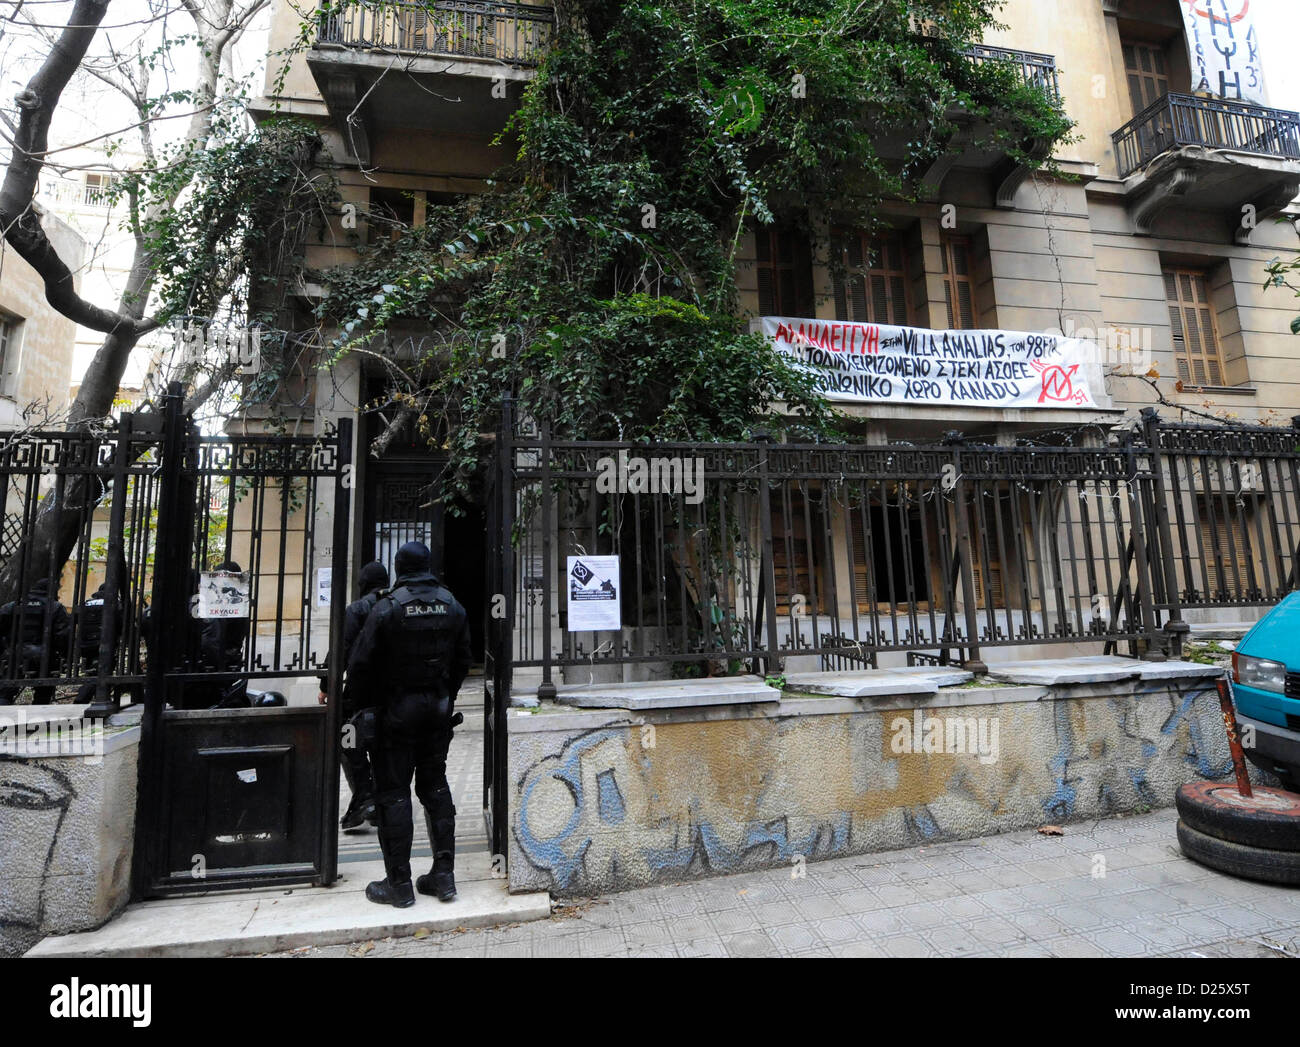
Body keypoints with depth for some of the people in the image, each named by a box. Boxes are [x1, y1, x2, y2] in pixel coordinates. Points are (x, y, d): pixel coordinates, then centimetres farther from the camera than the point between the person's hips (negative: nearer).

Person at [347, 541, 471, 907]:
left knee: (393, 791, 5)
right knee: (435, 785, 15)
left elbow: (361, 665, -13)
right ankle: (443, 874, 18)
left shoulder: (388, 607, -14)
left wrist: (371, 700, 5)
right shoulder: (452, 605, 1)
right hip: (439, 708, 5)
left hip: (397, 710, -5)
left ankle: (399, 883, 11)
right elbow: (463, 659, 7)